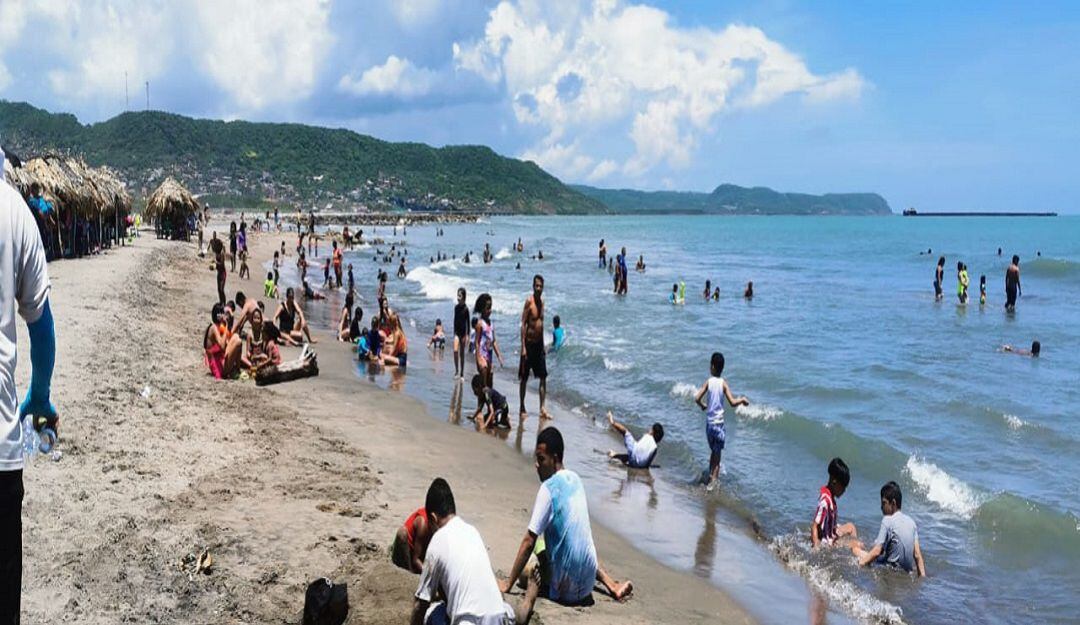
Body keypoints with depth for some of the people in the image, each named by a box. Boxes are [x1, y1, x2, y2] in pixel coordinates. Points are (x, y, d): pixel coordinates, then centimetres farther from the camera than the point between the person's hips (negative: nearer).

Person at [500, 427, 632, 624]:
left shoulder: (548, 488, -17)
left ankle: (531, 595, -8)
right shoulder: (576, 479, 4)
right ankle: (611, 585, 16)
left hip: (565, 587, -6)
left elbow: (528, 542, -16)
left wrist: (508, 582, -9)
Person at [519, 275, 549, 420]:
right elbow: (523, 324, -14)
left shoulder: (542, 301, 9)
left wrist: (543, 345, 17)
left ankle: (542, 409, 7)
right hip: (529, 343, -7)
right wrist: (523, 347, -18)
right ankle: (522, 407, 13)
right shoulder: (529, 301, -12)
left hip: (539, 344, 7)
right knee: (524, 378, 4)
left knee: (543, 378, 4)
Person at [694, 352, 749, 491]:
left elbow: (697, 398, -8)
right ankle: (712, 480, 0)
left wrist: (703, 406, 13)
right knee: (717, 452, 5)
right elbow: (732, 402, -14)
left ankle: (711, 475, 29)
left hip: (709, 422, 2)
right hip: (718, 422, -2)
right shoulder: (723, 383, -7)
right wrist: (742, 399, 5)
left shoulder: (708, 382, -3)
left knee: (713, 451, 20)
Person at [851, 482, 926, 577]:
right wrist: (922, 575, 6)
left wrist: (861, 563, -11)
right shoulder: (911, 521, 4)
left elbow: (877, 551, -20)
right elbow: (917, 554, 2)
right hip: (908, 571, 7)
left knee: (856, 546, 6)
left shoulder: (887, 520, -15)